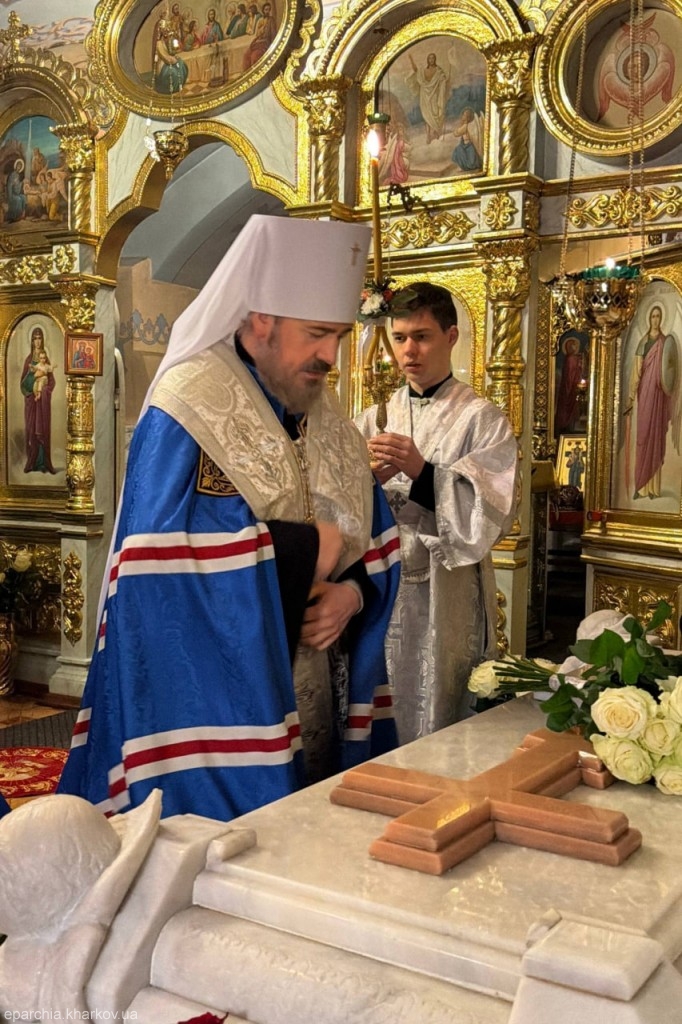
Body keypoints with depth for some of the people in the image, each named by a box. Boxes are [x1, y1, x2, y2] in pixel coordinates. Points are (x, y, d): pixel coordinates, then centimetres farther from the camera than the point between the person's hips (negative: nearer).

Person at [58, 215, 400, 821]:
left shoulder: (327, 421, 11)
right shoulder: (189, 407, -12)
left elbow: (374, 541, 13)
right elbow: (163, 549, -23)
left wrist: (352, 593, -9)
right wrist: (306, 550, -16)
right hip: (213, 702, -7)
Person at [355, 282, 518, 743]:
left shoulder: (482, 419, 0)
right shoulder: (376, 419, 11)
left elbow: (493, 511, -12)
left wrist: (423, 472, -24)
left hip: (446, 597, -3)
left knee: (440, 728, 2)